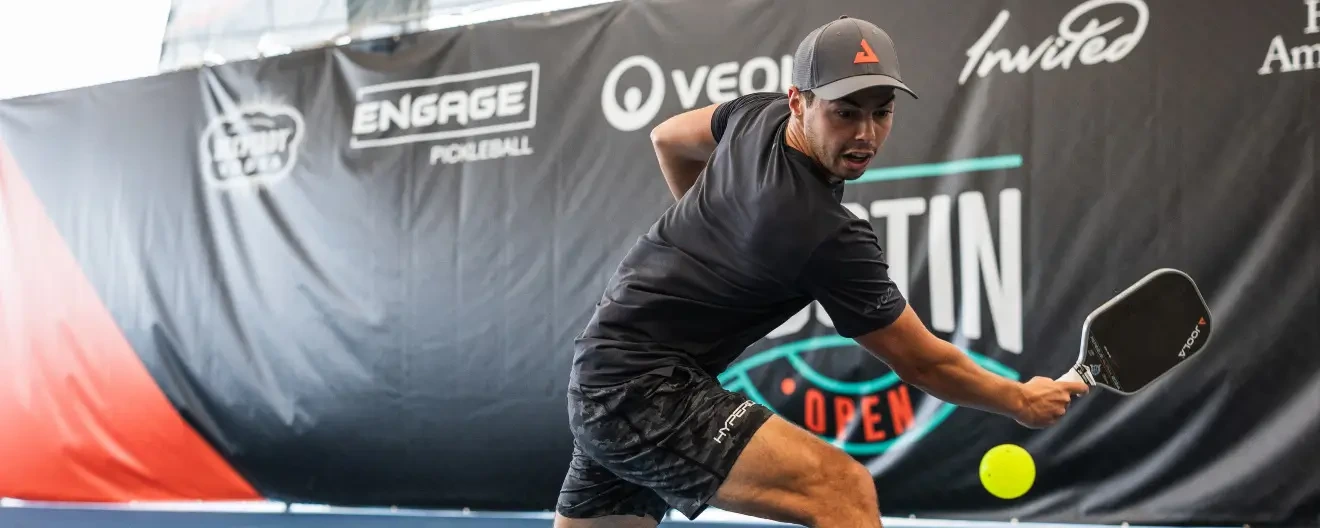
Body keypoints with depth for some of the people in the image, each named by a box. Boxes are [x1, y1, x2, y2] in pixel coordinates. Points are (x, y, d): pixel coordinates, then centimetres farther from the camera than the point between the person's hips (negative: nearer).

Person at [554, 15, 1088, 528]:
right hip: (645, 392, -10)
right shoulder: (828, 235, -22)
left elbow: (667, 138, 22)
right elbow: (921, 362, -10)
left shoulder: (759, 113, 0)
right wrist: (1022, 400, 5)